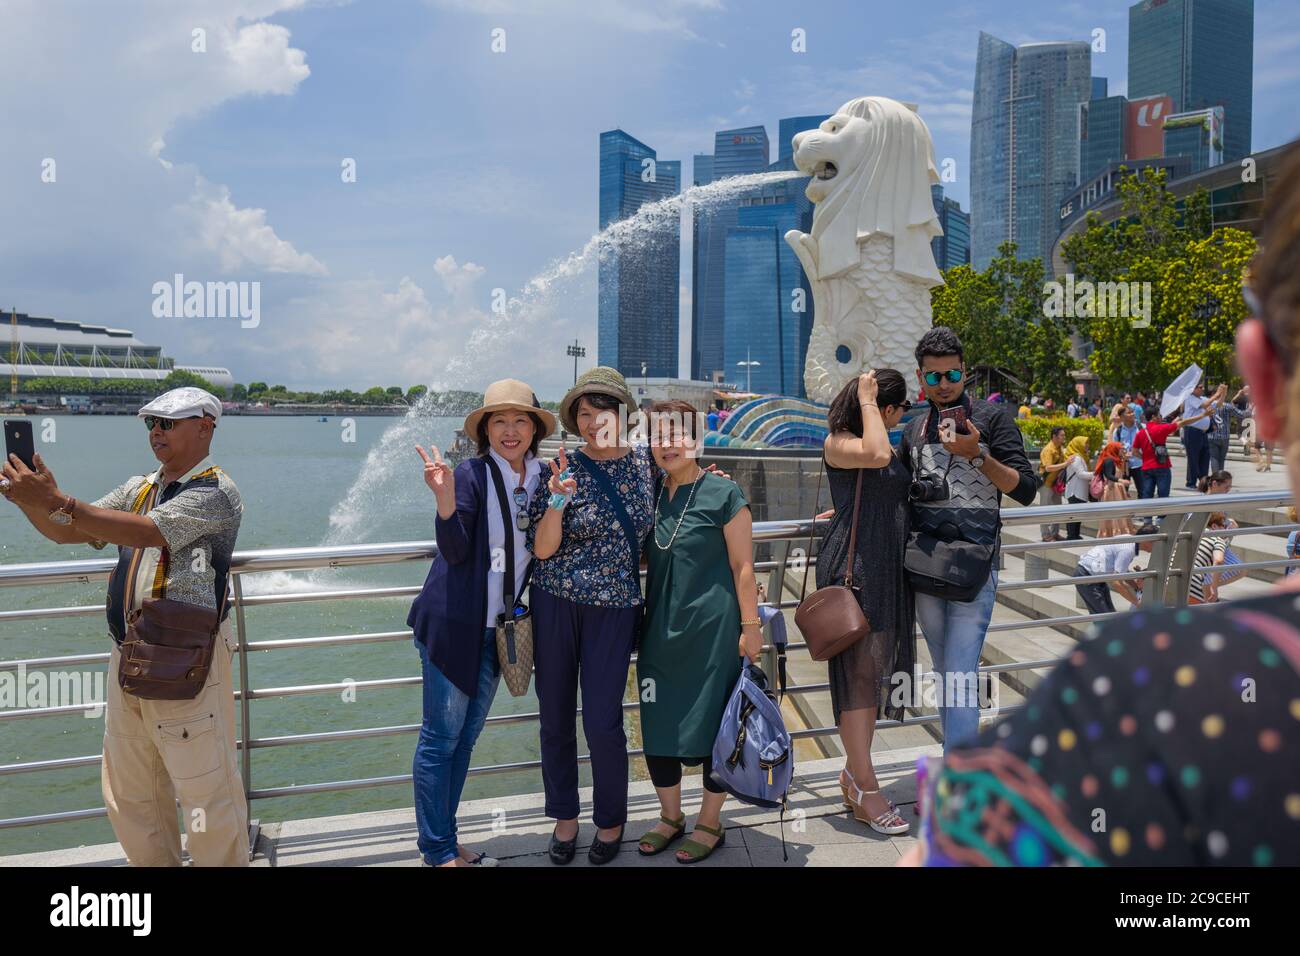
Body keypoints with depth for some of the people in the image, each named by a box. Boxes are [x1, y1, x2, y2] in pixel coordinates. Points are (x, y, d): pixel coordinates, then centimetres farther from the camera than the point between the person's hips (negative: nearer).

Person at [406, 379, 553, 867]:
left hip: (497, 625, 6)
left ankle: (445, 842, 29)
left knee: (466, 737, 16)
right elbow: (454, 550, -20)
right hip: (453, 622, -6)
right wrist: (445, 497, -35)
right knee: (441, 737, 2)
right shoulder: (473, 473, -13)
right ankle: (437, 851, 16)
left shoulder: (541, 477, 4)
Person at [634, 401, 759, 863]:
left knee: (714, 722, 5)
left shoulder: (722, 493, -8)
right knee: (657, 722, 10)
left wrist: (750, 626, -9)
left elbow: (743, 566, -8)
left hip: (712, 628, -5)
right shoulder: (649, 495, 7)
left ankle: (710, 822, 23)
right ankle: (670, 816, 30)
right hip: (660, 629, 5)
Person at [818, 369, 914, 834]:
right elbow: (876, 455, -28)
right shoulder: (838, 442, -8)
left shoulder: (894, 446, 17)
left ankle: (853, 775, 23)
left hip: (888, 570, 9)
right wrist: (866, 401, -17)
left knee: (873, 674, 11)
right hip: (851, 567, -8)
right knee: (857, 674, -5)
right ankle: (866, 793, 1)